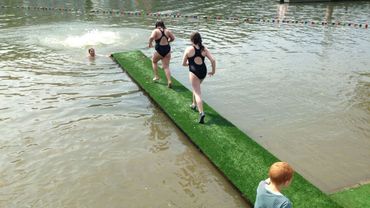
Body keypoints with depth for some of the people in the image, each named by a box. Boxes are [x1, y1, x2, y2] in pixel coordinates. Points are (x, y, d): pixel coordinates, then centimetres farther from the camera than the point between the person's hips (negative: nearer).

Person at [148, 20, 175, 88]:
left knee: (154, 61, 26)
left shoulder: (155, 31, -8)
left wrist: (150, 43, -7)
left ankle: (156, 76, 26)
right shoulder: (167, 31, 4)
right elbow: (173, 38, 8)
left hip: (159, 50, -3)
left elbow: (151, 37, -24)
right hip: (167, 49, 3)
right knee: (166, 67, 6)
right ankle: (169, 81, -5)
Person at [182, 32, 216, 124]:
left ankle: (201, 112, -19)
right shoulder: (204, 49, 3)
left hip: (194, 72, -5)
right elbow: (213, 60, -5)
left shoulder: (189, 49, -5)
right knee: (196, 87, 31)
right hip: (203, 71, 5)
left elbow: (183, 63, 1)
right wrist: (213, 71, 8)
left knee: (197, 93, -5)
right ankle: (194, 104, 46)